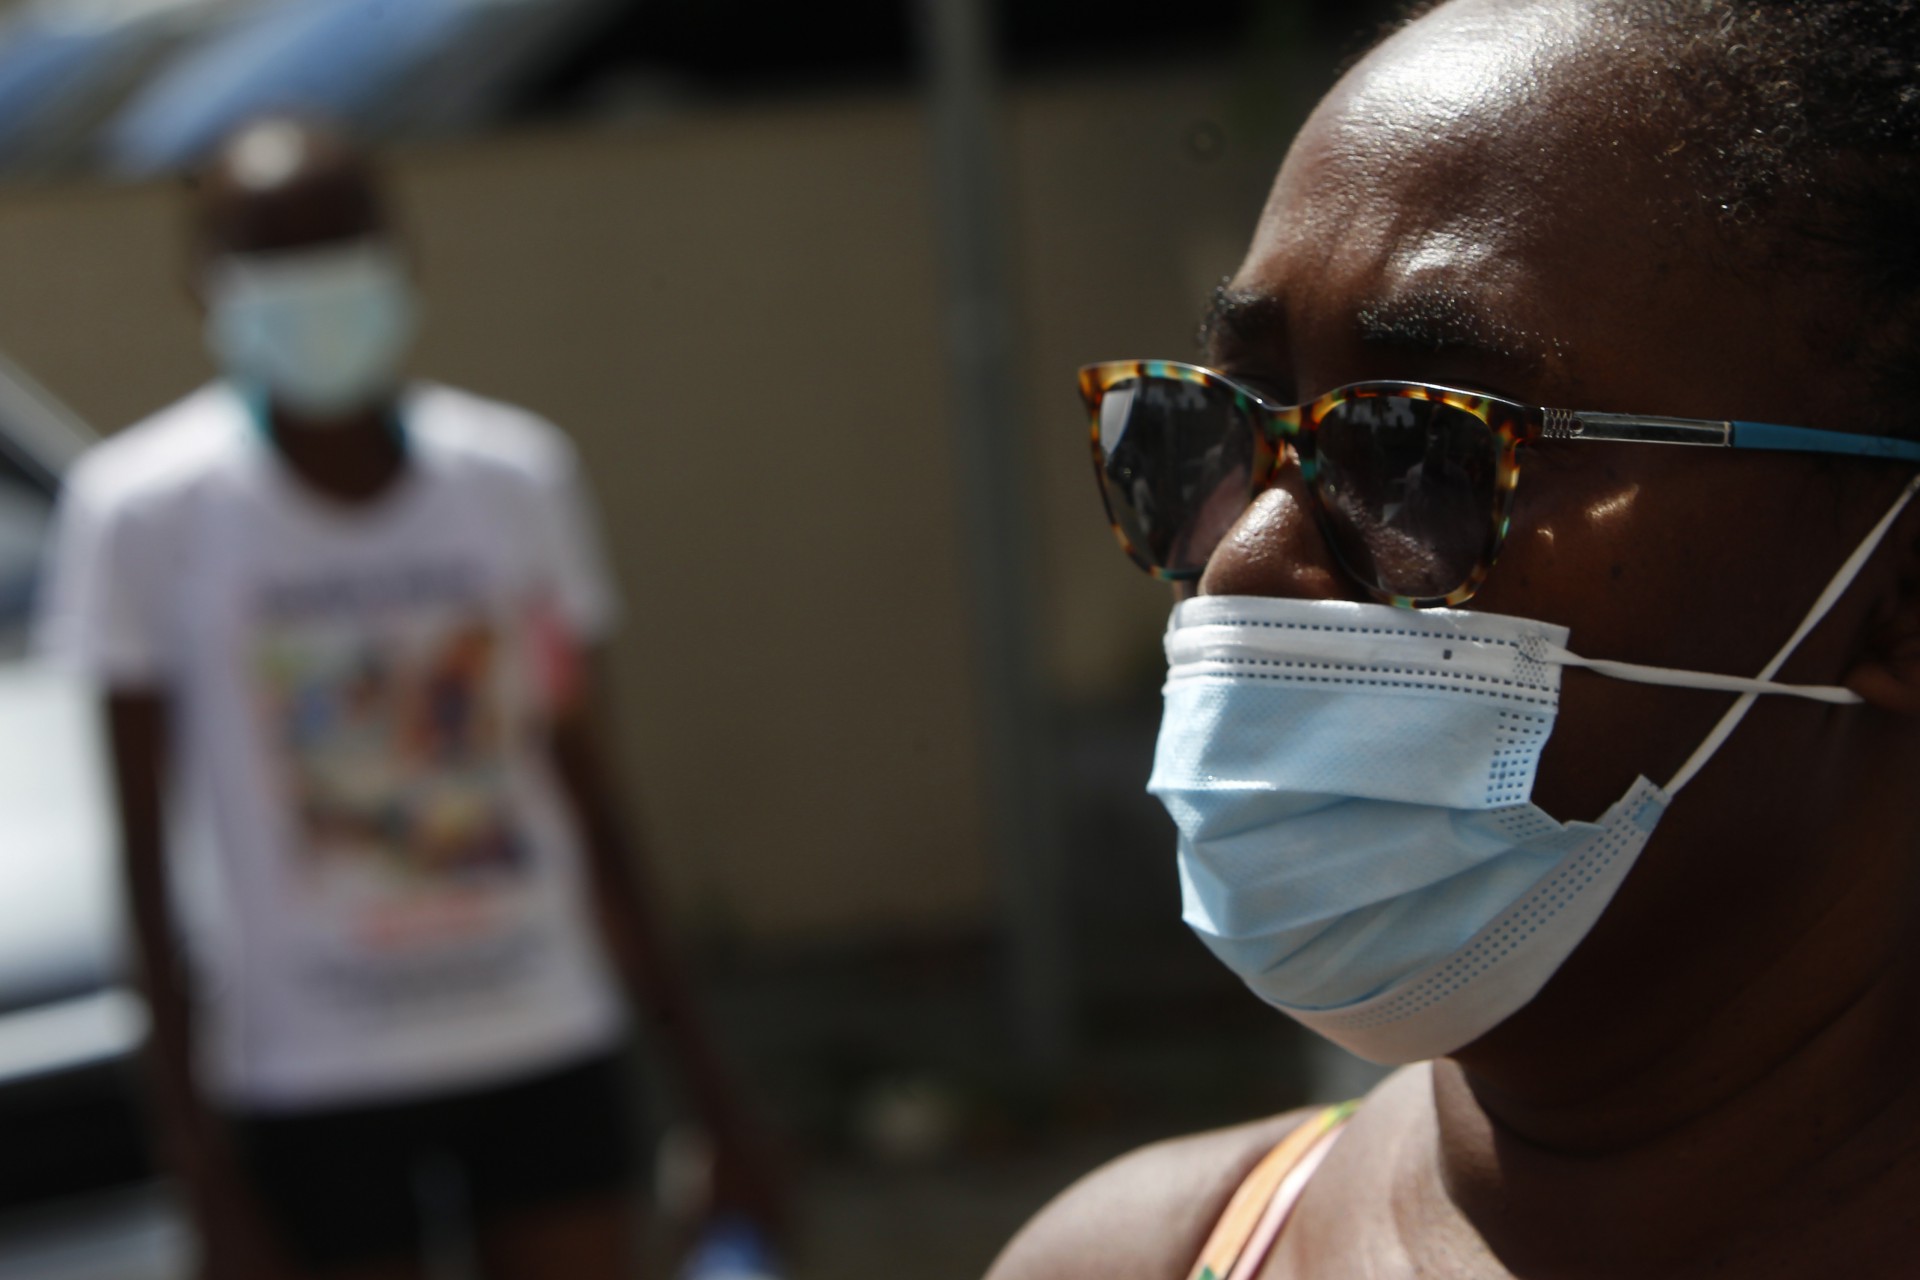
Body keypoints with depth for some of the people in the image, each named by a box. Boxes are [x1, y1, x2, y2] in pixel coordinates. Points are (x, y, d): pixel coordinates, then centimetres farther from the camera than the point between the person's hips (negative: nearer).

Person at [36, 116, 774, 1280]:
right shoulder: (142, 510, -8)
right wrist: (201, 1153, -7)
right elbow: (146, 851, -5)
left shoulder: (518, 474, 0)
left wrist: (707, 1082, 7)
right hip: (310, 1081, -2)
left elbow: (591, 797, 7)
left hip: (549, 1042, 3)